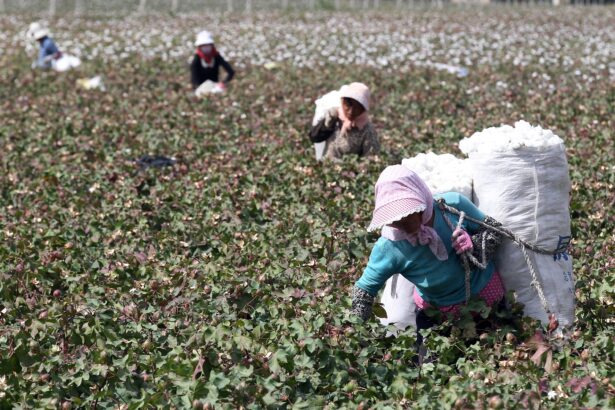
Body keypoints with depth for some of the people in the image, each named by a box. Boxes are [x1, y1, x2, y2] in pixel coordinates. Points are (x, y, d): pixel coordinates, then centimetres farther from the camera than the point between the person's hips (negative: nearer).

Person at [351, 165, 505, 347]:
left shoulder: (454, 205, -27)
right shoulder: (388, 247, -27)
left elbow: (495, 229, -12)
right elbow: (364, 291, -17)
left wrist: (474, 245, -32)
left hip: (485, 293, 1)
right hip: (436, 309, 0)